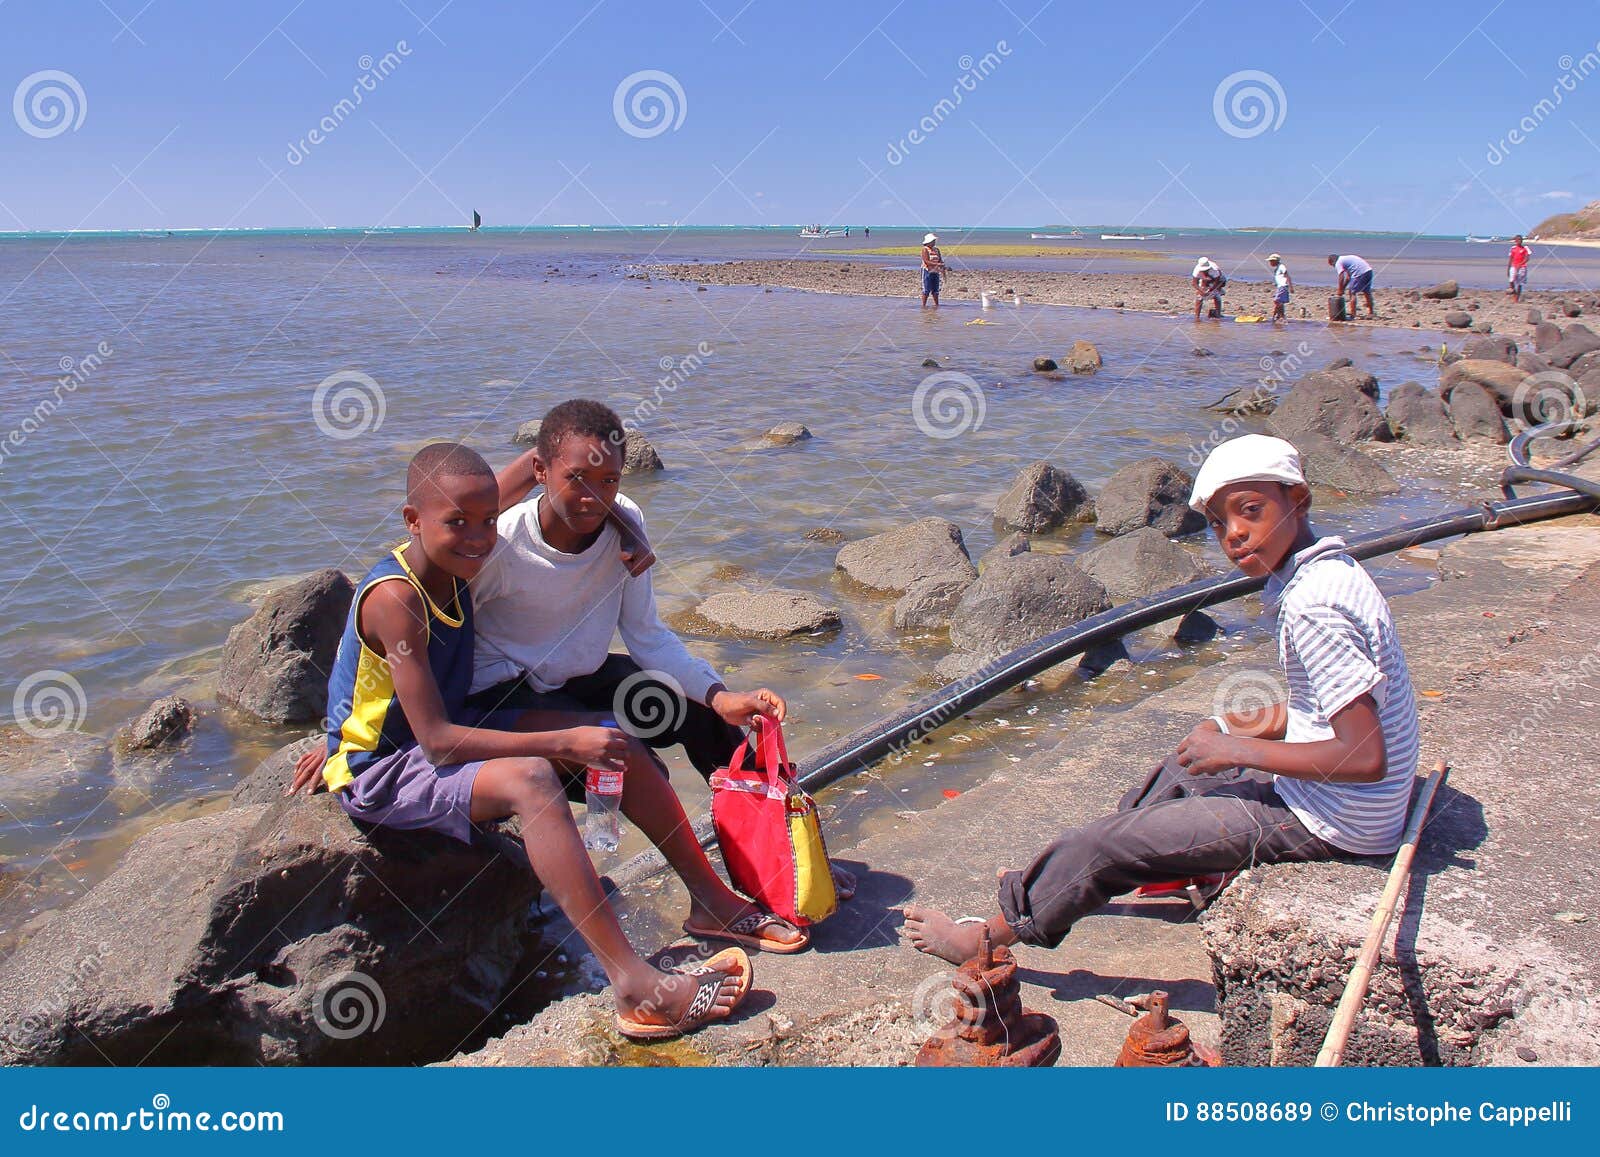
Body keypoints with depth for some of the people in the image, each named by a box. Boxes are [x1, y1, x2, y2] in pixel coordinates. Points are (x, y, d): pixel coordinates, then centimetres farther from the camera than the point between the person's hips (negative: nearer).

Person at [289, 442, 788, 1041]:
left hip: (444, 728, 9)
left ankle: (712, 897, 6)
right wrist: (563, 743, -32)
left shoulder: (454, 570, -4)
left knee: (615, 741, -4)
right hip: (379, 773, -8)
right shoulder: (393, 598, -28)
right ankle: (636, 987, -40)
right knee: (529, 779, -35)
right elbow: (437, 742, -31)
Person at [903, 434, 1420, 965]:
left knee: (1110, 842, -7)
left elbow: (1367, 757, -29)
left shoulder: (1313, 608, -26)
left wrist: (1243, 750, -20)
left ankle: (987, 936, 11)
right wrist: (1282, 719, 6)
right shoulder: (1332, 572, 5)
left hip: (1330, 822, -10)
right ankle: (1054, 884, 37)